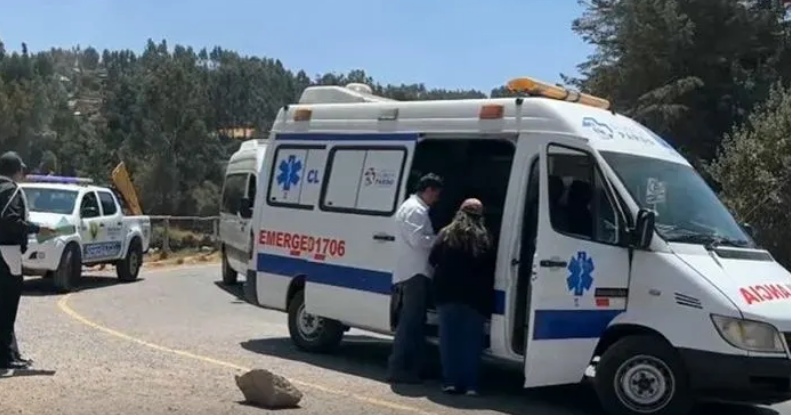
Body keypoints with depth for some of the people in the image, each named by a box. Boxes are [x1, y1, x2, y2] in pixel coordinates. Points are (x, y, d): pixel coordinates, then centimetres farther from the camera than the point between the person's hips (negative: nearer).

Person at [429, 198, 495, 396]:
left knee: (449, 338, 7)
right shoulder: (485, 238, 1)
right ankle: (470, 384, 3)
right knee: (472, 341, 5)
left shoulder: (446, 234, -1)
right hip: (475, 297, 0)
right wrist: (487, 295, 7)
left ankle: (450, 381, 6)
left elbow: (432, 260, 0)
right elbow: (491, 268, -1)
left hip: (448, 294, 0)